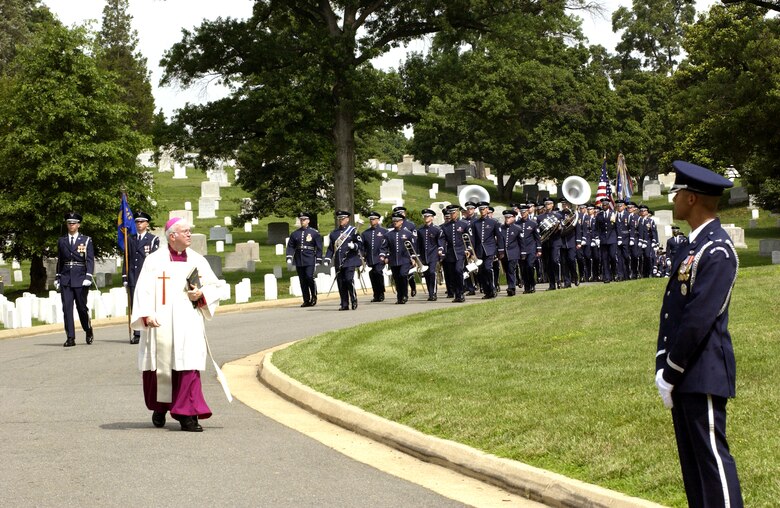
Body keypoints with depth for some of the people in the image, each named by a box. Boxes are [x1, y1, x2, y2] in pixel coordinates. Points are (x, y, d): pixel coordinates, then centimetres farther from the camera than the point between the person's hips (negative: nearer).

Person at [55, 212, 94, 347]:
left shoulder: (86, 240, 2)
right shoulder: (61, 241, 11)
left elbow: (90, 260, -3)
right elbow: (59, 260, 16)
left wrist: (88, 277, -14)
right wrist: (57, 277, 10)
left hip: (80, 279, -2)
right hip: (65, 279, 2)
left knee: (82, 307, 3)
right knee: (67, 308, -5)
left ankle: (89, 332, 26)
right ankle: (70, 337, -5)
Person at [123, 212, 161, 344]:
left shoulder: (153, 239, 5)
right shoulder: (130, 239, 16)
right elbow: (127, 259, 16)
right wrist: (125, 277, 9)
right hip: (133, 278, 3)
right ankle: (137, 334, 1)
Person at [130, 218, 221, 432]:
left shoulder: (197, 260, 10)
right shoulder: (155, 260, 1)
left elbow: (214, 286, 14)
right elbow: (144, 289, -4)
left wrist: (200, 295, -6)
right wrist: (147, 315, -16)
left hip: (189, 324, 2)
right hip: (162, 325, -2)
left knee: (189, 367, -9)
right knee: (161, 367, 7)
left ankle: (187, 415, -10)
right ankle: (159, 408, 30)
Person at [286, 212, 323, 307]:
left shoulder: (314, 233, 2)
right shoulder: (295, 233, 11)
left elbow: (319, 247, 2)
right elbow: (290, 246, 8)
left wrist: (318, 260, -3)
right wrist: (289, 258, -5)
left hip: (310, 260, -4)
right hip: (299, 261, 4)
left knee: (309, 277, -15)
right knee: (302, 281, 3)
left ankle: (314, 296, 6)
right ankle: (307, 300, 9)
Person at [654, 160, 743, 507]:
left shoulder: (717, 251, -16)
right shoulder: (694, 246, 14)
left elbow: (698, 320, -20)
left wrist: (670, 374, -16)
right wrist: (664, 366, 5)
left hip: (703, 374, -10)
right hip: (684, 374, 10)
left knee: (712, 455, -6)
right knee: (692, 458, 13)